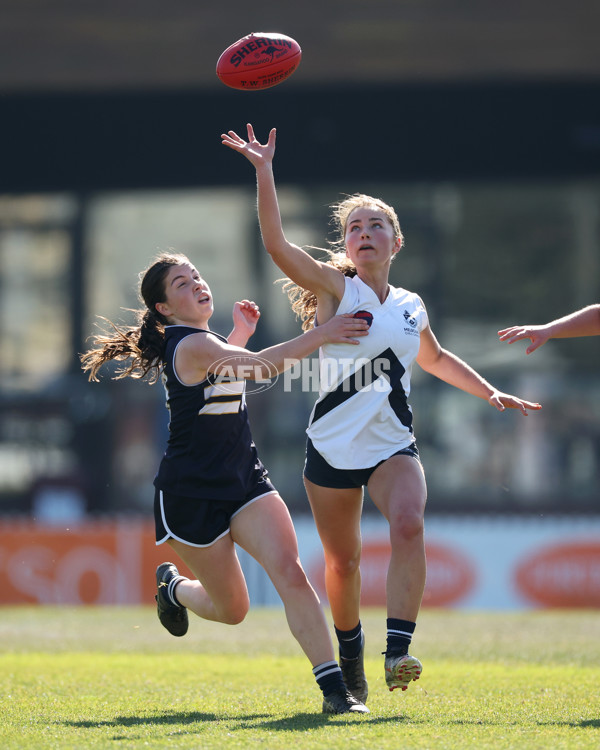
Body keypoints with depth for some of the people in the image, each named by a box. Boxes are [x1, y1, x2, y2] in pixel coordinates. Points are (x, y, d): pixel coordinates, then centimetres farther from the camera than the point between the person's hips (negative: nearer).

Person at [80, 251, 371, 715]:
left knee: (289, 571, -17)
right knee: (232, 610, 6)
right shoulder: (191, 345, -20)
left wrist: (242, 333, 20)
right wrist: (319, 336, -47)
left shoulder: (200, 340, 10)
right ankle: (174, 587, 41)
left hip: (244, 482, 7)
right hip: (191, 496, -7)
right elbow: (258, 367, -37)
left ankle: (334, 688, -25)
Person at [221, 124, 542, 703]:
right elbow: (276, 244, -19)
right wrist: (263, 171, -28)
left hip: (392, 447, 2)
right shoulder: (335, 288, -3)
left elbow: (436, 359, 32)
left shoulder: (411, 307, 10)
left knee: (408, 524, -27)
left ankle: (398, 652, -32)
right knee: (342, 560, 8)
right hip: (333, 447, -2)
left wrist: (492, 394, 25)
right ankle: (350, 651, 35)